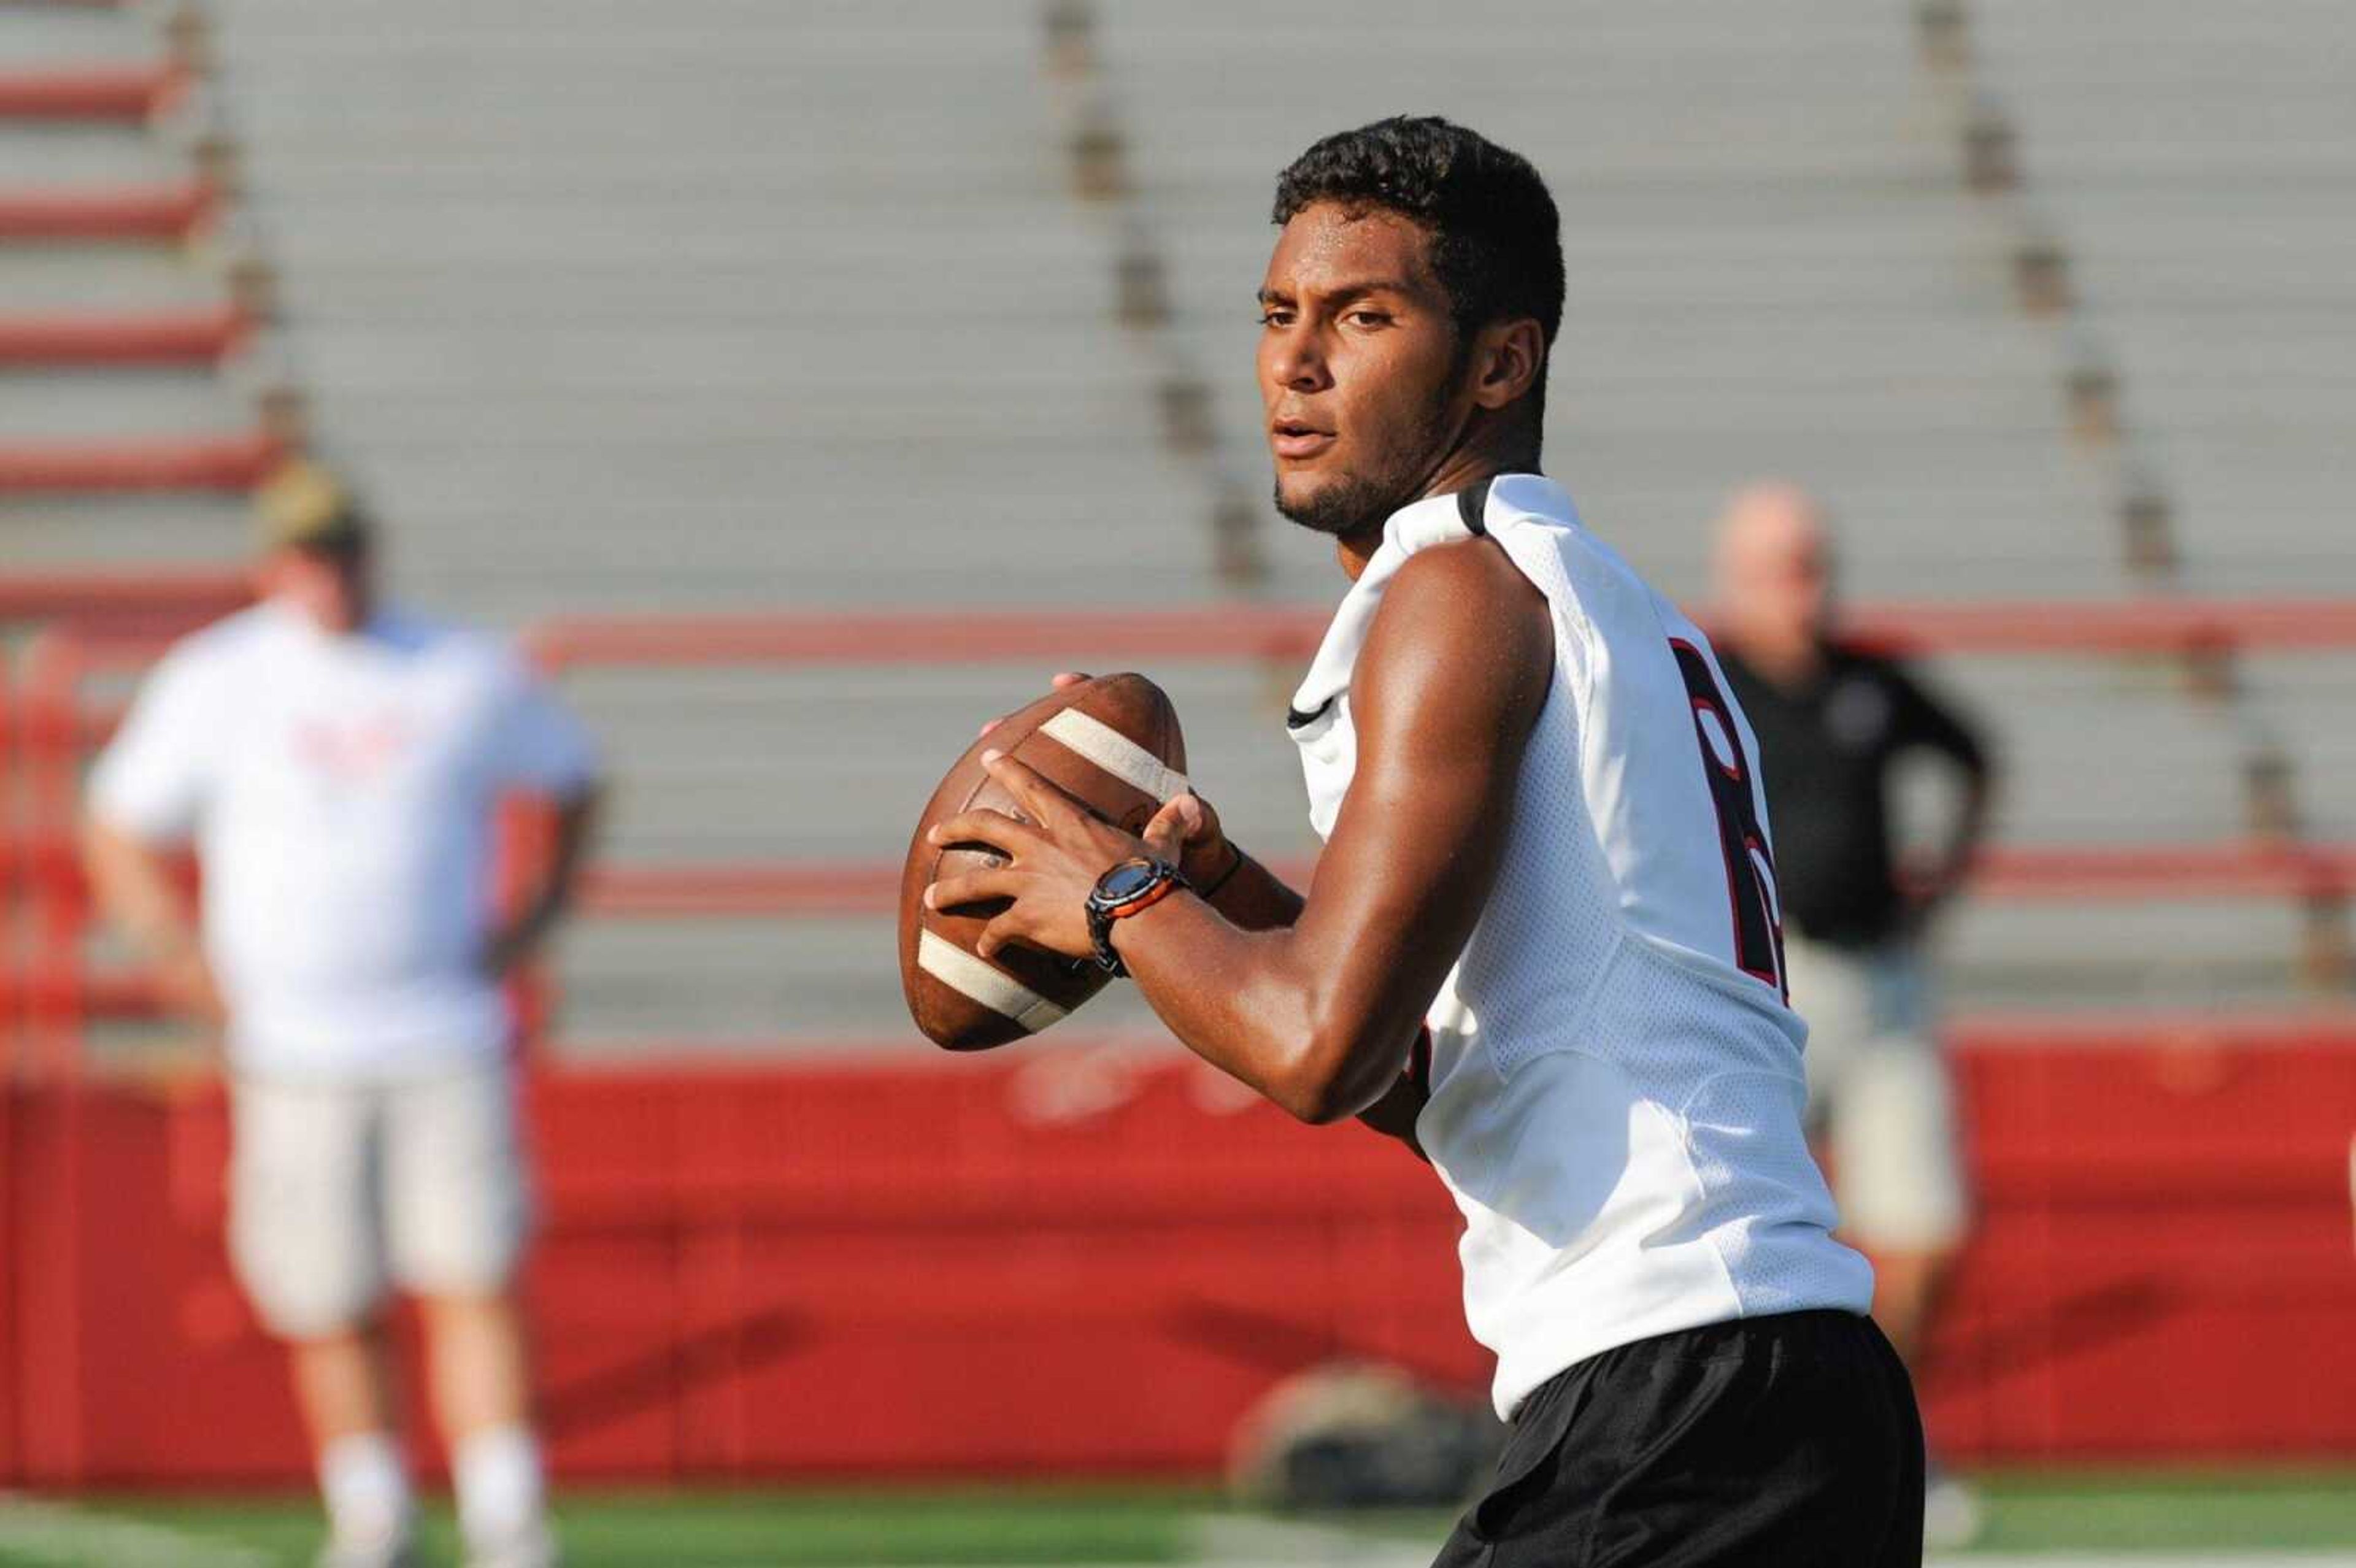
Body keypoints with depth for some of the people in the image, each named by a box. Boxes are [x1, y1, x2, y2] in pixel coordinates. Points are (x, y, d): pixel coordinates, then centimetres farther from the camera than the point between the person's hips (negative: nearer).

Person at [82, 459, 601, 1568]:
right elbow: (120, 837, 11)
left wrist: (538, 914, 8)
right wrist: (188, 963, -3)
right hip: (294, 1056, 0)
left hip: (449, 1048, 0)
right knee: (333, 1313, 2)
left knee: (475, 1289, -11)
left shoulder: (471, 678, 4)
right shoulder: (213, 681, 3)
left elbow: (573, 778, 21)